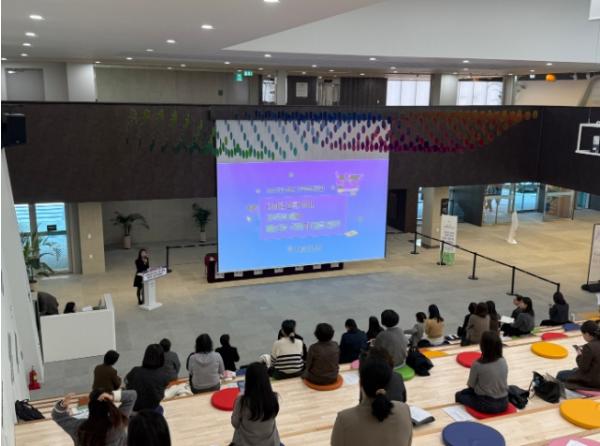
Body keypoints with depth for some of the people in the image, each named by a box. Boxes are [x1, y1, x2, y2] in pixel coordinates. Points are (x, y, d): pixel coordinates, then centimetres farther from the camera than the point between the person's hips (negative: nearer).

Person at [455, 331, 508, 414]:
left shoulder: (477, 365, -20)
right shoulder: (503, 362, -7)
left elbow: (471, 385, -7)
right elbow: (501, 382, 7)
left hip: (486, 404, -3)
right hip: (503, 403, 3)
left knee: (459, 395, 19)